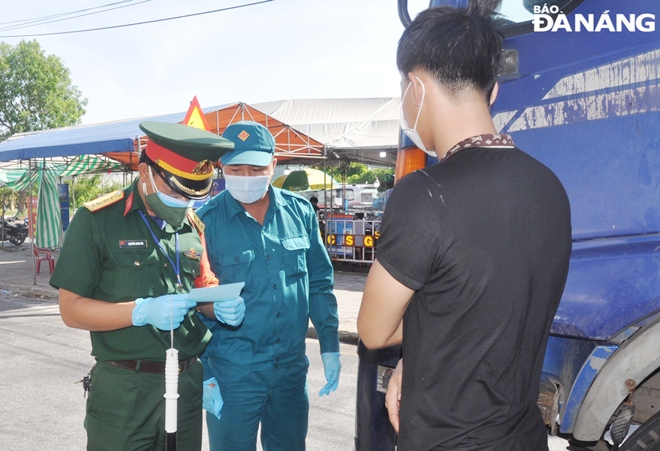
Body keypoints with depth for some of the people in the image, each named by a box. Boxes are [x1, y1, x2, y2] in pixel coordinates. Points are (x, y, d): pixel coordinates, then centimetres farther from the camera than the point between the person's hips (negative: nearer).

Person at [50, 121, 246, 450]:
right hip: (126, 390, -4)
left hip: (191, 382, 5)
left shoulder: (193, 225, 7)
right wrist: (142, 312, -23)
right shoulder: (97, 221, -8)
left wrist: (220, 306, -7)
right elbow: (71, 309, -9)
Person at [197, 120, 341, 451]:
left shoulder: (300, 212, -1)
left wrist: (330, 347, 5)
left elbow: (319, 285, 6)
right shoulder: (207, 221, -10)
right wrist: (202, 374, -5)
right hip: (232, 373, -3)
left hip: (292, 368, 4)